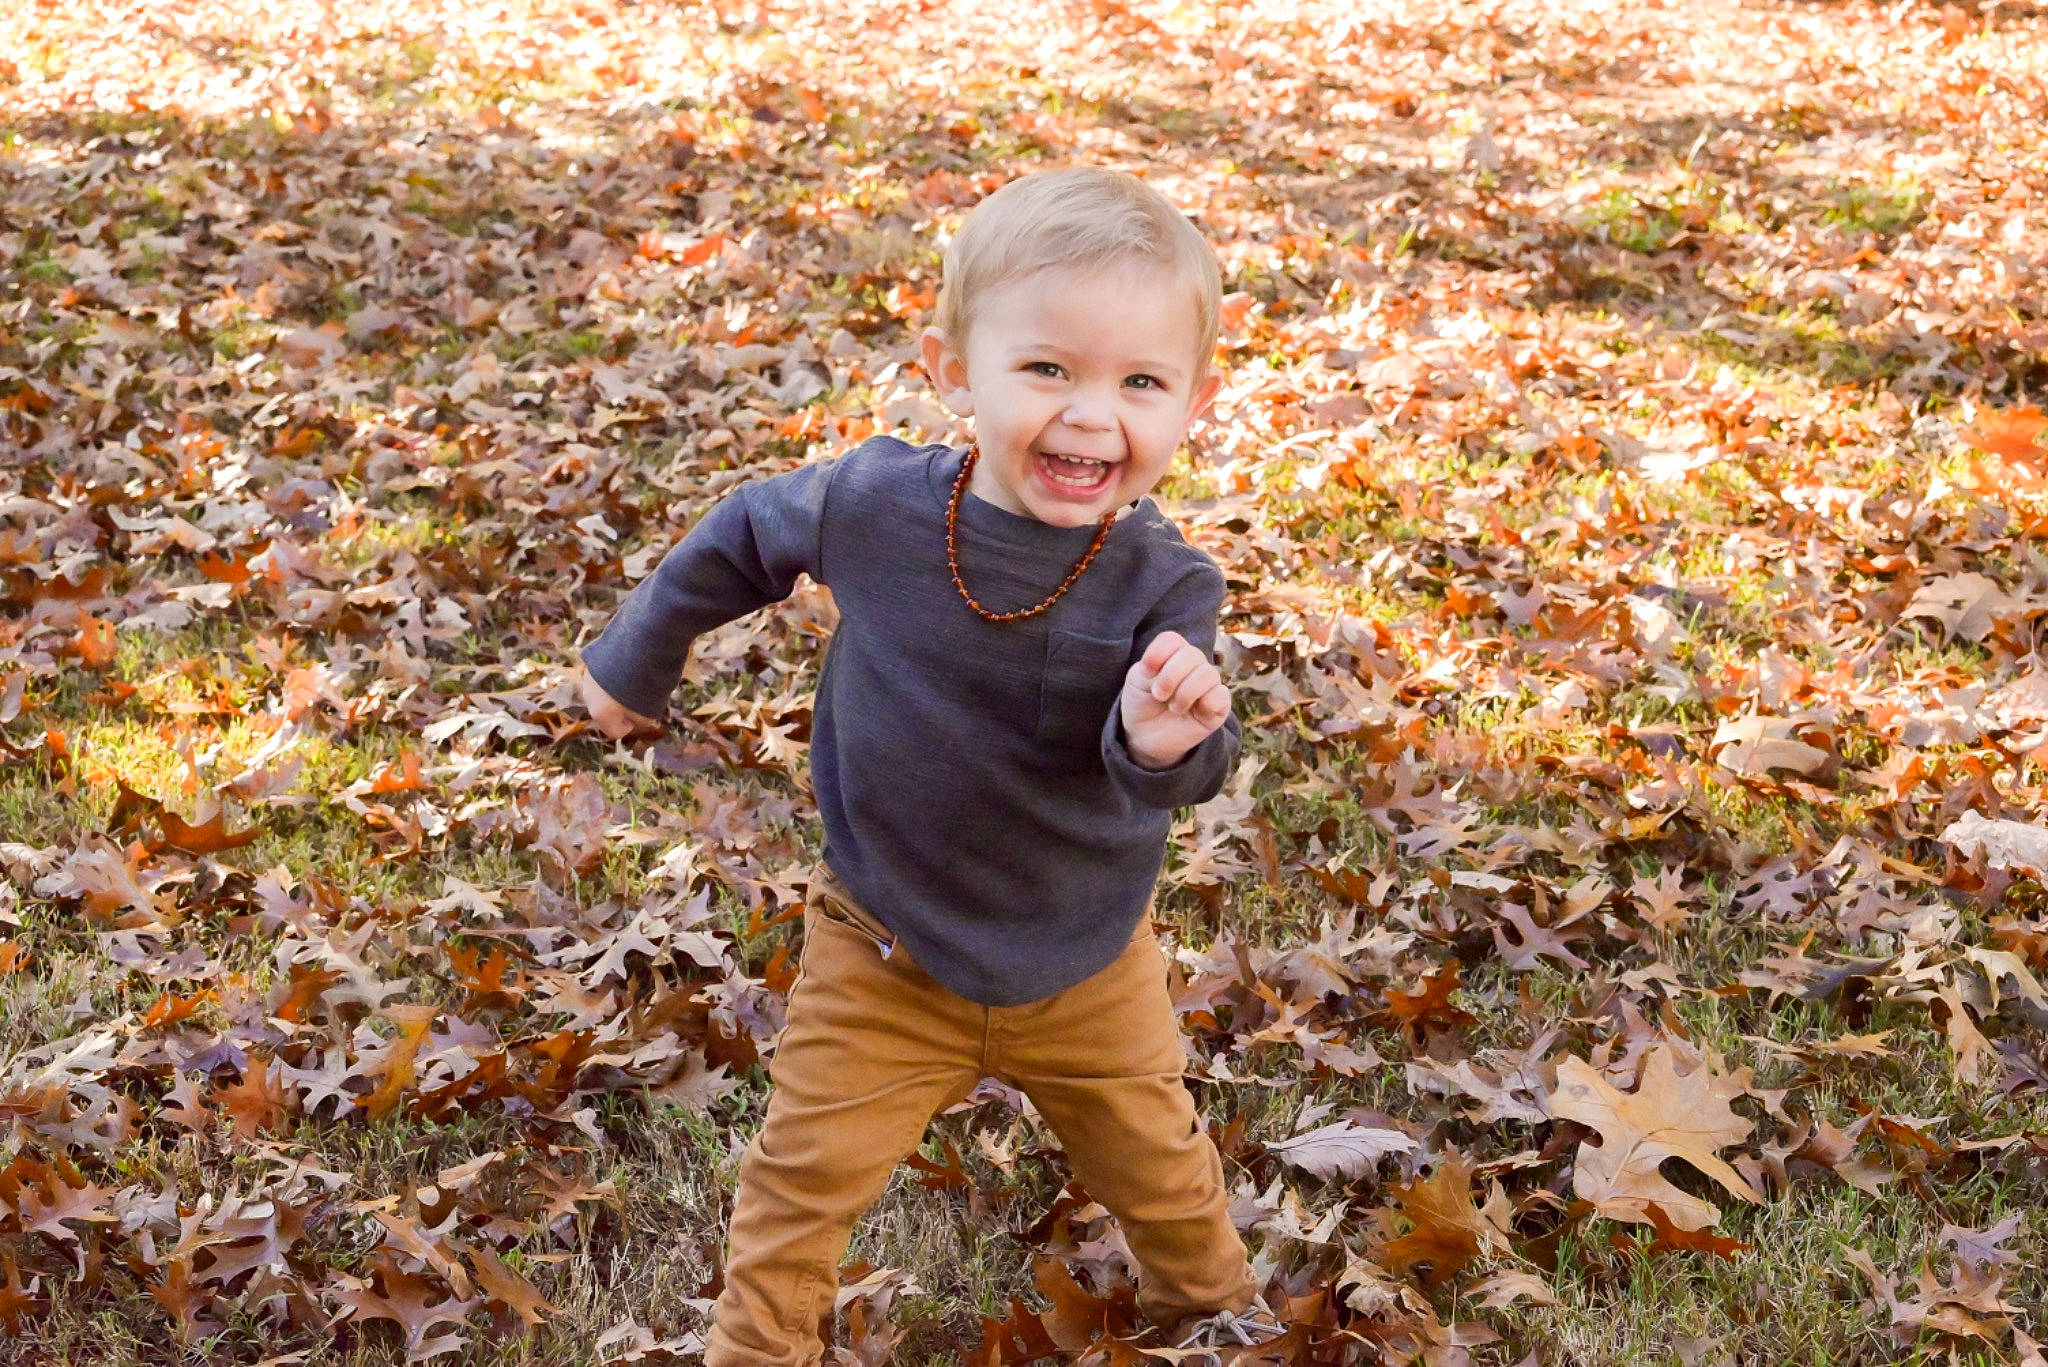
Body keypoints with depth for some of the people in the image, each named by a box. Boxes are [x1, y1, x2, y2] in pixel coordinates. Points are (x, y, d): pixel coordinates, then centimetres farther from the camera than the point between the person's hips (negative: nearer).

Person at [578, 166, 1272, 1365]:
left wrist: (1168, 745, -49)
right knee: (804, 1179, 9)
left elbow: (1181, 775, -25)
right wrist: (637, 661, 13)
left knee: (1158, 1163, 23)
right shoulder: (874, 504, -21)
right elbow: (743, 540, 0)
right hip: (885, 956, 0)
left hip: (1088, 966, 1)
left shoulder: (1162, 587, -24)